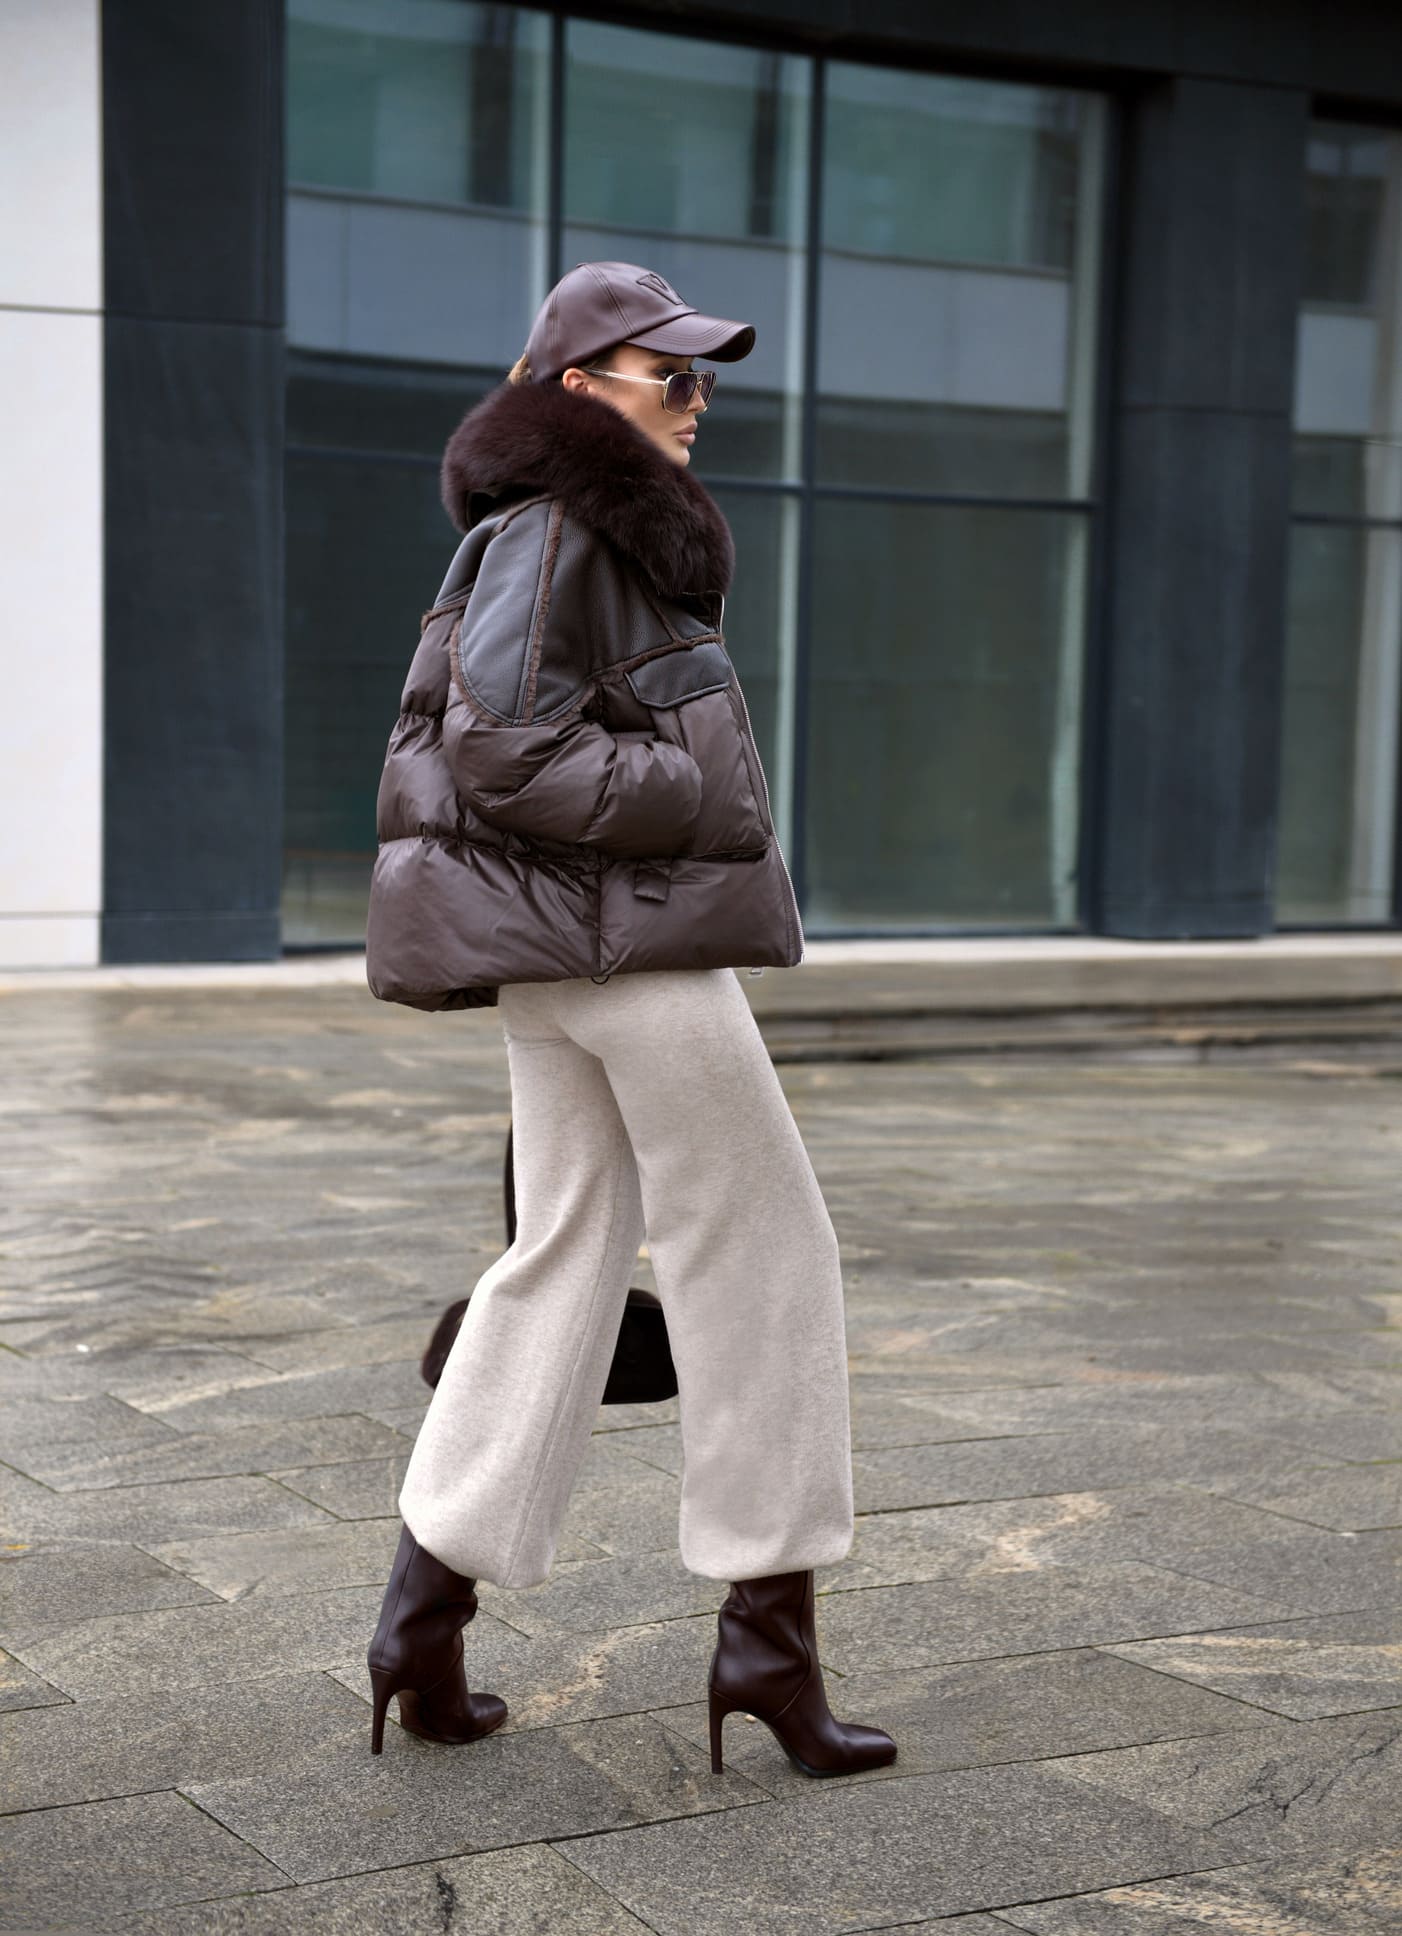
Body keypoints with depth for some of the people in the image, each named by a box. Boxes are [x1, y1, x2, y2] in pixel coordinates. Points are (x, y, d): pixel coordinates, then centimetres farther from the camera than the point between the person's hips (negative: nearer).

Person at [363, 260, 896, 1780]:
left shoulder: (601, 537, 19)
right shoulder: (551, 531, -11)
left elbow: (450, 729, 24)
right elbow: (506, 751, -20)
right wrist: (697, 799, -15)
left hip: (561, 953, 10)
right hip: (628, 942, -10)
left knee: (562, 1260, 9)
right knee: (761, 1255, -2)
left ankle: (425, 1611, 10)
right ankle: (768, 1625, 5)